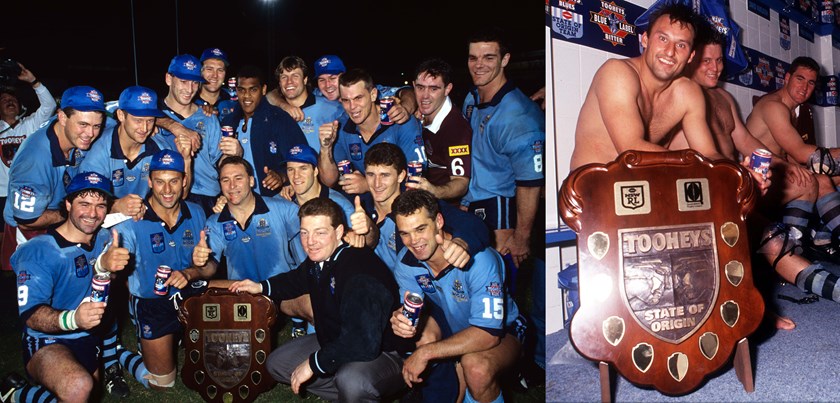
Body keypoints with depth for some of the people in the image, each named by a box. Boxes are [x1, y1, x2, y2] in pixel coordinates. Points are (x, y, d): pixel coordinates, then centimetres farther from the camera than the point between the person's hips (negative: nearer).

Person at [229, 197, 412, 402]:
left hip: (382, 353, -10)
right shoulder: (318, 258, -4)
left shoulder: (360, 272, -32)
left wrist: (314, 363, -25)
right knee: (276, 363, 14)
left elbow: (363, 343, -38)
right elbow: (298, 279, 24)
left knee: (351, 380, -40)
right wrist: (261, 287, 11)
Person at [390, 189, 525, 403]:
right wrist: (402, 320, -35)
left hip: (501, 328, -7)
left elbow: (488, 333, -35)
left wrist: (425, 353, -36)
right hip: (452, 325, 7)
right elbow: (413, 312, -8)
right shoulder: (406, 261, -14)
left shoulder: (479, 259, -33)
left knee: (476, 366, -37)